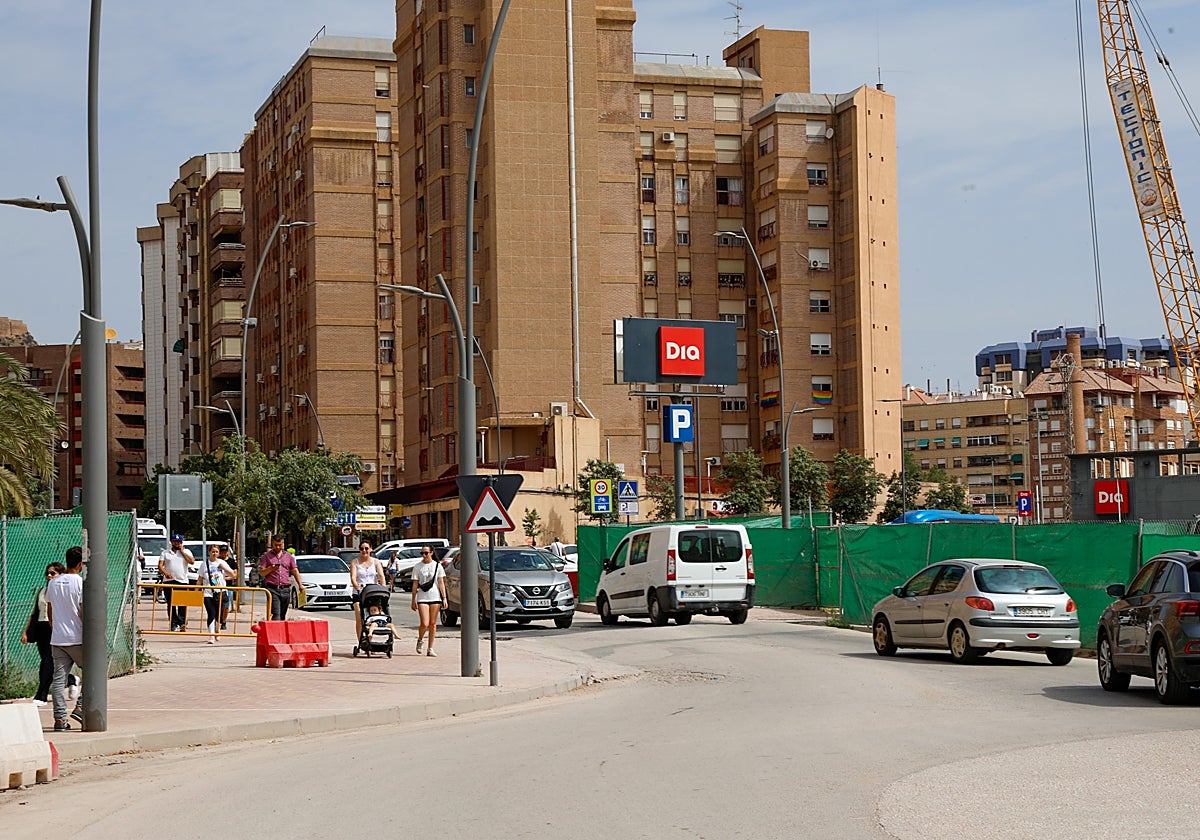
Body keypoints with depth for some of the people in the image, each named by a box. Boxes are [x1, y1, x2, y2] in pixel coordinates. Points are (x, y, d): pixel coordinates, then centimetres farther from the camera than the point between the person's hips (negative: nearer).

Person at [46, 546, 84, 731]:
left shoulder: (52, 583, 7)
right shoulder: (80, 583, -11)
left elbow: (49, 610, 16)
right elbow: (83, 612, -14)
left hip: (57, 639, 5)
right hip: (78, 639, -5)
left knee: (58, 679, 4)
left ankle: (60, 718, 2)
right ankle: (80, 707, -1)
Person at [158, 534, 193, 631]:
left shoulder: (186, 552, 11)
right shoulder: (165, 552, 11)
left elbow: (192, 561, -7)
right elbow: (160, 565, 2)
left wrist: (182, 551, -3)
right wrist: (165, 573, -18)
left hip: (182, 581, -1)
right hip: (169, 581, 1)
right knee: (171, 604, 0)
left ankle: (182, 623, -8)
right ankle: (173, 624, 3)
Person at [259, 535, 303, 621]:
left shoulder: (289, 556, 16)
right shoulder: (266, 556, 7)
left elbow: (295, 571, 15)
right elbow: (261, 573, 4)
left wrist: (300, 584, 5)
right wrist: (271, 568, -14)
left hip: (285, 589, 3)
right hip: (272, 589, -3)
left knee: (283, 615, 8)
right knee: (276, 614, -16)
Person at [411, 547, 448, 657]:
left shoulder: (437, 566, 6)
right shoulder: (417, 567, 5)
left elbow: (441, 583, 6)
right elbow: (415, 584, 6)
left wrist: (444, 598, -1)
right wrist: (413, 600, 3)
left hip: (435, 597, 1)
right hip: (422, 597, -1)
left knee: (433, 624, 2)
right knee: (424, 624, -12)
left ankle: (430, 649, 9)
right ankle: (420, 640, 19)